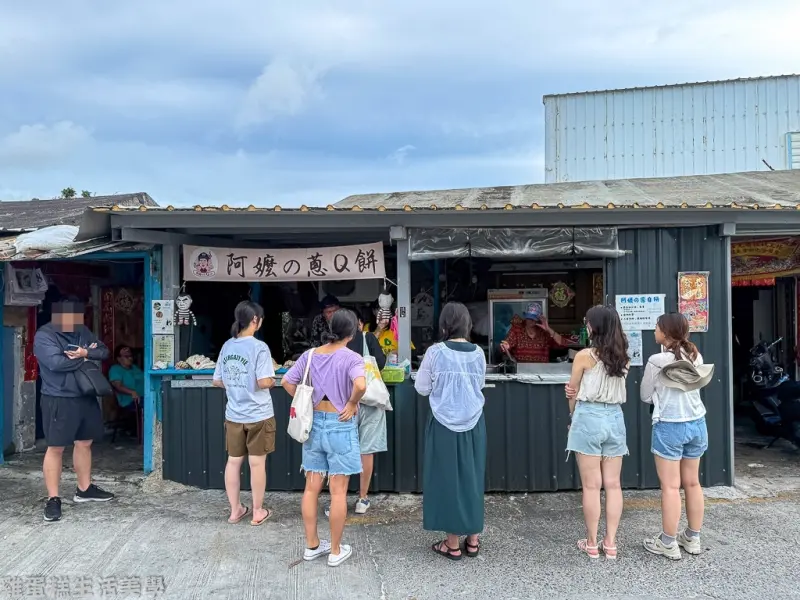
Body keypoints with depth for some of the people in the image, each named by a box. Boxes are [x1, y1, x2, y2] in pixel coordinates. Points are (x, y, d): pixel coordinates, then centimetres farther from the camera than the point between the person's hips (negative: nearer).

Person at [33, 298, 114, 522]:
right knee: (56, 447, -1)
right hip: (59, 400, -7)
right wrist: (84, 358, -10)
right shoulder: (44, 335, -11)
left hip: (86, 397, 7)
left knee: (85, 443, 15)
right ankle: (53, 498, 8)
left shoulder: (83, 331, 10)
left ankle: (84, 489, 29)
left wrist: (85, 352, -17)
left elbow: (104, 351, 4)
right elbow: (56, 362, -24)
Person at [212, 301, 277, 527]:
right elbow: (264, 382, -23)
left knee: (233, 461, 14)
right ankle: (258, 512, 19)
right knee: (257, 463, 7)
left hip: (233, 415, 5)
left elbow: (217, 381, 9)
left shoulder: (227, 346, 3)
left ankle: (235, 510, 26)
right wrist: (273, 380, -2)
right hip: (258, 415, -5)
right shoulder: (259, 347, -16)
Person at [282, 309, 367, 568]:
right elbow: (360, 385, -32)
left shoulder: (310, 355, 2)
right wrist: (352, 404, -15)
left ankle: (311, 545, 27)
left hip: (314, 423, 5)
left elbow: (287, 382, 2)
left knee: (311, 488, 14)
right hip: (340, 426, -5)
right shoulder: (352, 358, -14)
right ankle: (335, 551, 16)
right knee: (338, 491, 5)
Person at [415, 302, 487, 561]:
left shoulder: (436, 352, -11)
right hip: (473, 424, 3)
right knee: (471, 477, 15)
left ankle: (453, 544, 15)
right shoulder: (478, 353, -1)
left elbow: (422, 388, -3)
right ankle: (472, 540, 24)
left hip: (444, 425, -3)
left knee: (447, 477, 7)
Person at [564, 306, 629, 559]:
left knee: (591, 486, 3)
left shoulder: (584, 356, -10)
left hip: (589, 418, -5)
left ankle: (592, 543, 12)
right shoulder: (623, 358, 5)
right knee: (613, 484, 10)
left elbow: (573, 394, 1)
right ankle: (610, 543, 15)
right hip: (615, 418, 5)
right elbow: (613, 386, 11)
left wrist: (573, 417, 17)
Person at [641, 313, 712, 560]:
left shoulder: (657, 361, -15)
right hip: (696, 423, 6)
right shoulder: (696, 356, 1)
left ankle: (668, 543, 10)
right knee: (692, 483, 15)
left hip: (669, 427, -6)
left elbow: (645, 396, -3)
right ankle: (692, 539, 26)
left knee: (670, 487, 1)